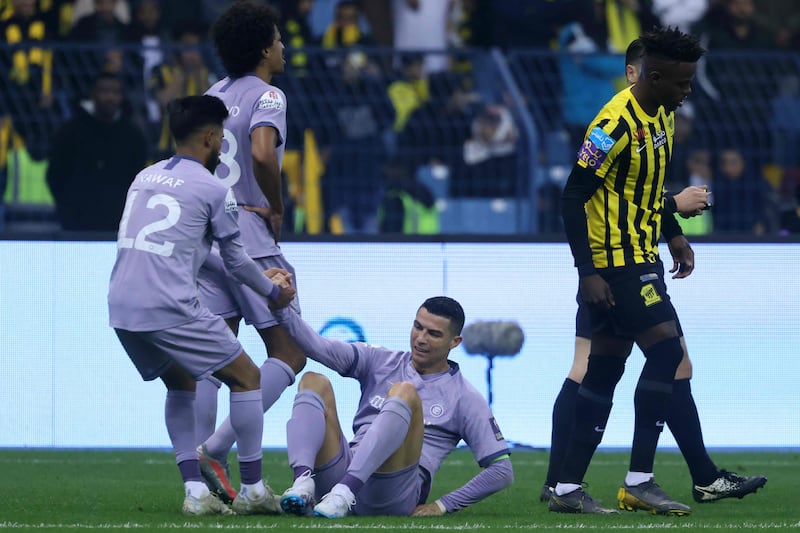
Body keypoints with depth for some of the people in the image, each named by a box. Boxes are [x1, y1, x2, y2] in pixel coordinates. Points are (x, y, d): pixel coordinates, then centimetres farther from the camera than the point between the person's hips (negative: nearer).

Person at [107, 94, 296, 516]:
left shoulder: (145, 177, 20)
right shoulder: (215, 191, -1)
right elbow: (235, 260, 7)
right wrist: (273, 291, 28)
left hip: (121, 306, 7)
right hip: (169, 308, -7)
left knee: (180, 384, 26)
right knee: (246, 378, 8)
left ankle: (195, 491, 14)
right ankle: (252, 490, 9)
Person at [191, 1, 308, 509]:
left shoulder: (214, 95, 15)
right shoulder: (267, 96, -8)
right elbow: (262, 153, -25)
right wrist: (277, 209, -11)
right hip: (249, 238, -7)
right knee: (289, 354, -1)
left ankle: (204, 476, -1)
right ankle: (216, 449, -15)